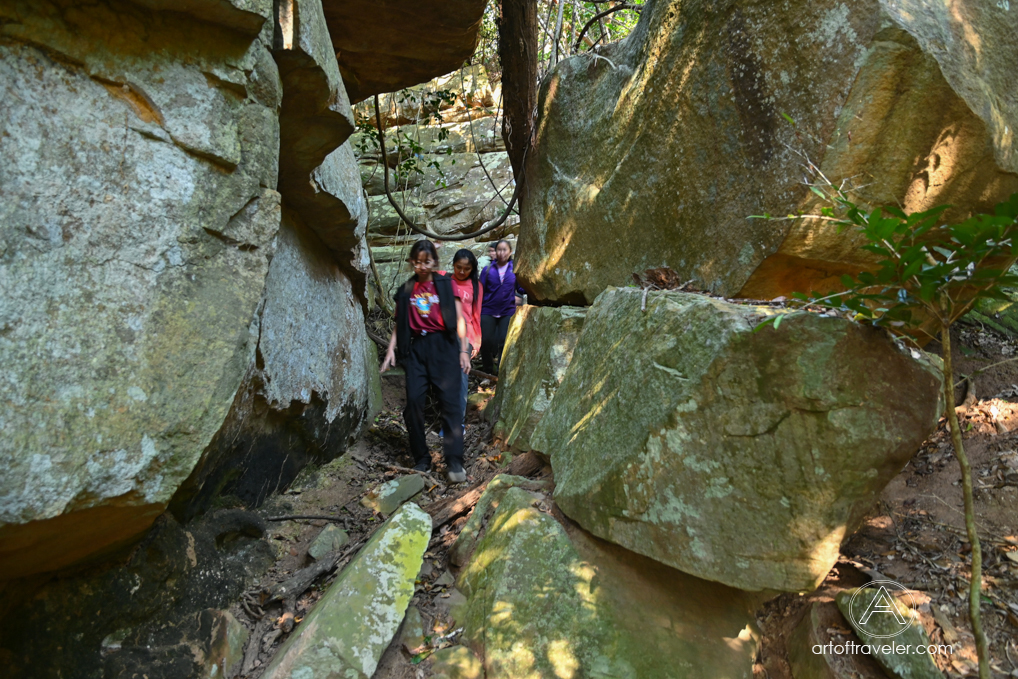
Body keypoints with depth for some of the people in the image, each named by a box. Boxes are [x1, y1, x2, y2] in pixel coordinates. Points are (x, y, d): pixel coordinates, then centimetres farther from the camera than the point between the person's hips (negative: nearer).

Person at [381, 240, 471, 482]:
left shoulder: (446, 285, 8)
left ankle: (454, 462, -9)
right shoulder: (406, 290, 15)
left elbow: (459, 319, 6)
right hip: (416, 347, 2)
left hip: (443, 344, -2)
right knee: (414, 401, -8)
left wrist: (463, 350, -1)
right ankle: (421, 460, 4)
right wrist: (391, 349, 4)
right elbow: (399, 324, 17)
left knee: (450, 401, -10)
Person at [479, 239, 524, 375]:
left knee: (504, 341, -3)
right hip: (488, 311, 1)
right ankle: (488, 371, 21)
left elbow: (521, 288, 8)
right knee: (486, 341, 2)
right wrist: (478, 310, 2)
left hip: (508, 312, -1)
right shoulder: (488, 269, 3)